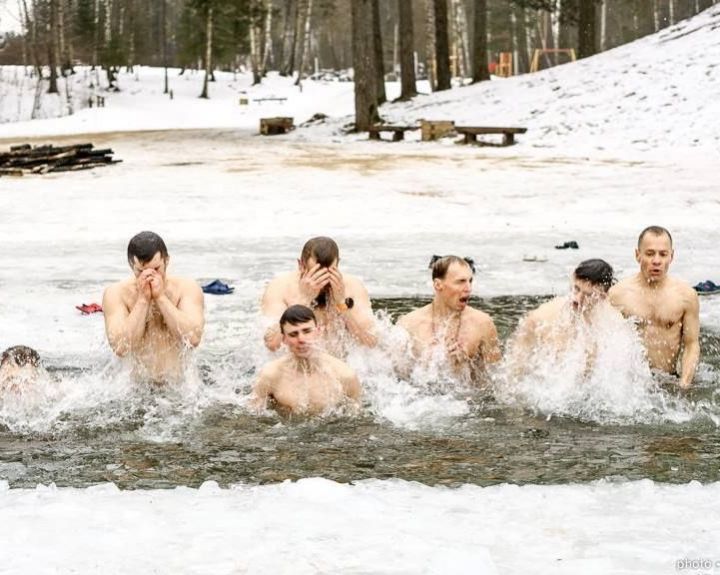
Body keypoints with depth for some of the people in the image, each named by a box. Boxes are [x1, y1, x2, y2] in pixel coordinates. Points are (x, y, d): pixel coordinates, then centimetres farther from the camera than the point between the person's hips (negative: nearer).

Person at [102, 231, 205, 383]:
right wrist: (143, 299, -17)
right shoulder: (116, 293, -5)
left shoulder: (187, 288, -3)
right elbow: (120, 348, -17)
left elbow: (194, 339, -18)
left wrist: (161, 297, -17)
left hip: (179, 381, 0)